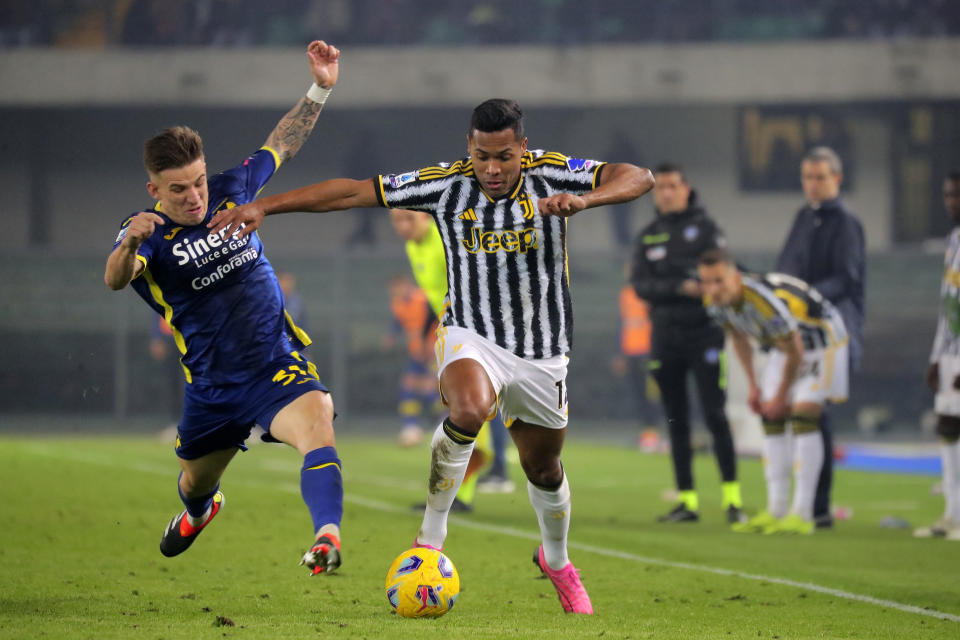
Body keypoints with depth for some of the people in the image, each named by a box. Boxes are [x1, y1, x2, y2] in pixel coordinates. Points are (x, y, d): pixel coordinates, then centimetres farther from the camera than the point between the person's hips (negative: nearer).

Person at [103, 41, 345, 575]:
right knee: (197, 482, 23)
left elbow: (283, 144, 14)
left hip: (278, 367, 0)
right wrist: (129, 245, -59)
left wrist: (320, 89, 3)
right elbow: (116, 279, -36)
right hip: (211, 386, 0)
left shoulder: (231, 191, 0)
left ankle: (327, 537, -49)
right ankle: (199, 511, 61)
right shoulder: (148, 233, -13)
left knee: (318, 427, -31)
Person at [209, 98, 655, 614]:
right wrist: (264, 205, -13)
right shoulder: (447, 185, -11)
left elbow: (638, 178, -21)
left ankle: (556, 562, 48)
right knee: (468, 409, -35)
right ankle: (431, 537, -20)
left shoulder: (550, 174, -12)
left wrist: (584, 199, -41)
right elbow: (355, 192, -9)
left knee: (543, 468, 17)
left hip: (541, 354, 2)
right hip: (472, 336, -2)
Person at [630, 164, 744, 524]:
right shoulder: (648, 237, 12)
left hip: (703, 332, -4)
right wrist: (682, 287, -15)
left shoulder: (704, 227, 2)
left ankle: (732, 497, -7)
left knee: (715, 416, -10)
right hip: (665, 337, 4)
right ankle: (687, 501, 7)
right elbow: (640, 285, -1)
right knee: (676, 422, 4)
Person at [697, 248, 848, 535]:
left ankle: (802, 514, -17)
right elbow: (738, 337, 8)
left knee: (803, 416, -18)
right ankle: (776, 510, 8)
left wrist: (780, 398, -13)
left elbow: (795, 353, -26)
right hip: (784, 343, 8)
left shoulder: (766, 302, -40)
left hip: (822, 341, -8)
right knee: (771, 421, 2)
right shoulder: (715, 302, -15)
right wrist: (753, 386, 8)